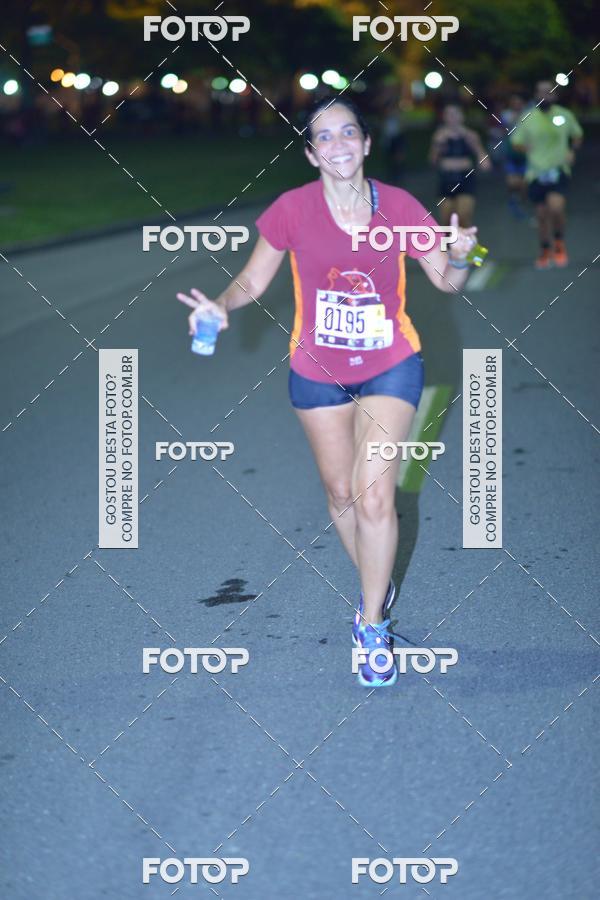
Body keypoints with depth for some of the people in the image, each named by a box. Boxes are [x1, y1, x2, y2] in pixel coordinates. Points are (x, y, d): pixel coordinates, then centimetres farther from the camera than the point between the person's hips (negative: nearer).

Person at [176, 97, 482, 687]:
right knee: (340, 491, 15)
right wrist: (222, 305, -26)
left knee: (373, 495, -10)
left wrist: (459, 256, -27)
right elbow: (253, 279, -5)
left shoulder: (398, 207, -13)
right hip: (317, 372, 2)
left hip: (390, 368, -1)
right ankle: (376, 586, 41)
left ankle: (373, 623, 7)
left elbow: (447, 281, -4)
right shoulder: (292, 210, -14)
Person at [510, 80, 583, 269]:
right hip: (536, 172, 2)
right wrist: (533, 151, -8)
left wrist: (572, 151, 1)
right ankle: (545, 251, 29)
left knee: (556, 207, -23)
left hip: (559, 170, -2)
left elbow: (577, 134, 18)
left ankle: (559, 242, 3)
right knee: (542, 214, 8)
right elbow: (516, 142, 8)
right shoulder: (528, 118, 1)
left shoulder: (565, 115, 2)